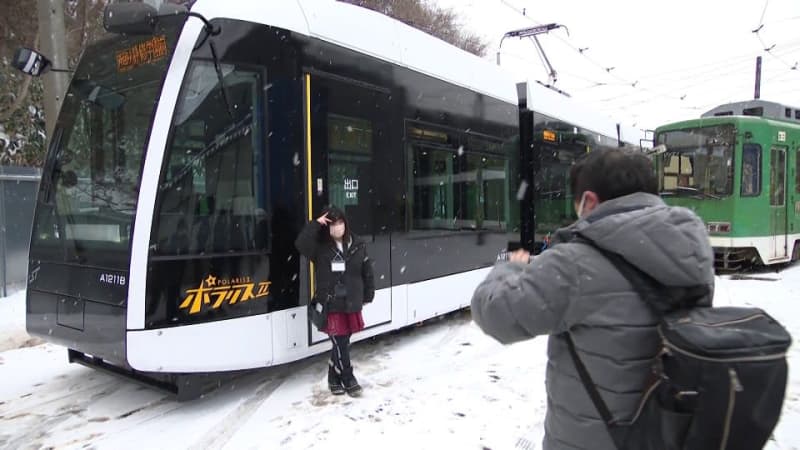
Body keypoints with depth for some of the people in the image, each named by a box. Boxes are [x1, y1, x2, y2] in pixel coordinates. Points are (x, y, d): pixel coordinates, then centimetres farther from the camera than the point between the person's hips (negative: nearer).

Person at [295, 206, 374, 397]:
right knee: (340, 344, -1)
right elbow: (300, 244, -24)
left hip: (352, 304, 3)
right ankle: (348, 380, 17)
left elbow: (367, 273, 9)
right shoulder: (320, 247, -5)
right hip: (331, 305, -3)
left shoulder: (358, 246, 3)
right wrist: (316, 224, -24)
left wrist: (368, 296, 11)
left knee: (342, 343, 12)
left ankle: (335, 378, 30)